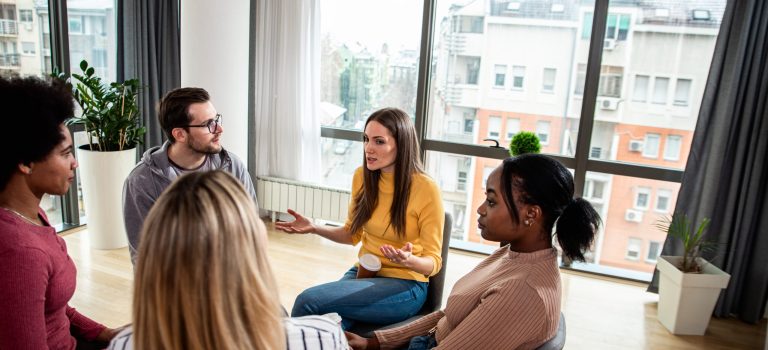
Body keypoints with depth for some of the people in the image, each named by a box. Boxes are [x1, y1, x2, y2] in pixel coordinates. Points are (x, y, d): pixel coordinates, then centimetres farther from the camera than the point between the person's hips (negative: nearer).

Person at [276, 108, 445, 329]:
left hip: (405, 285, -4)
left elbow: (433, 263, -9)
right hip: (363, 272, 4)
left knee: (308, 301, -21)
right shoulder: (362, 176, 0)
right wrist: (314, 228, -2)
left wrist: (409, 261, -31)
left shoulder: (426, 189, -16)